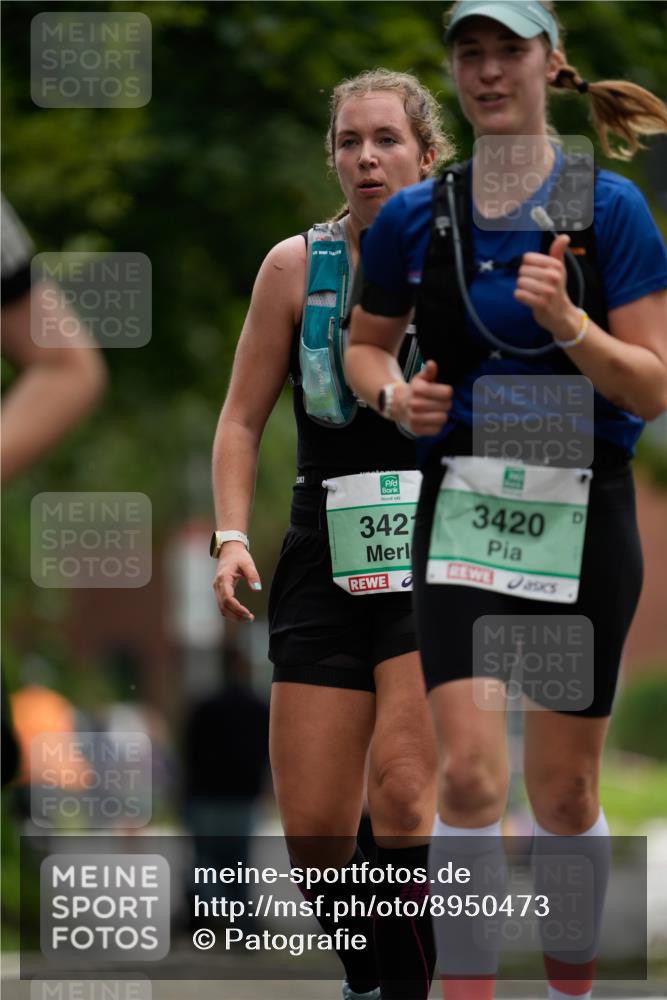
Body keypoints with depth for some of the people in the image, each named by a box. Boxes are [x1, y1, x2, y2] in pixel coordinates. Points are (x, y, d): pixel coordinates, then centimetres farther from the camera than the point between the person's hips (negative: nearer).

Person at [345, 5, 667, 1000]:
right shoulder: (416, 217, 4)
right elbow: (366, 341, 20)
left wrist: (569, 324, -22)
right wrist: (395, 394, -2)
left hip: (583, 510, -1)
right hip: (462, 504, 1)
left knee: (565, 786, 8)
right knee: (470, 772, -13)